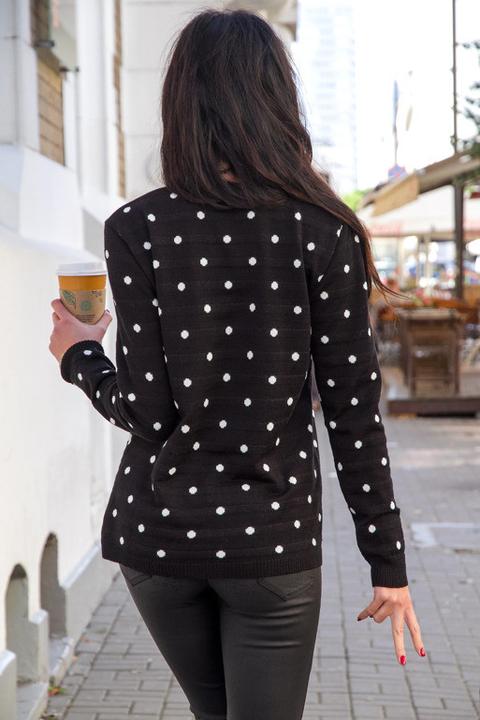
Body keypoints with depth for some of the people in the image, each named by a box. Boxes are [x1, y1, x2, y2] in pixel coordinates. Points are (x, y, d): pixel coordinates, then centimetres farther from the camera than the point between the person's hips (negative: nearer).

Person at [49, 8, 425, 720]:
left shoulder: (136, 229, -6)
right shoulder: (321, 229, -7)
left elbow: (146, 408, -10)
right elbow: (353, 408, -7)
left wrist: (79, 356, 11)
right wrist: (387, 560, 1)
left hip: (159, 530, 2)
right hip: (272, 537, -2)